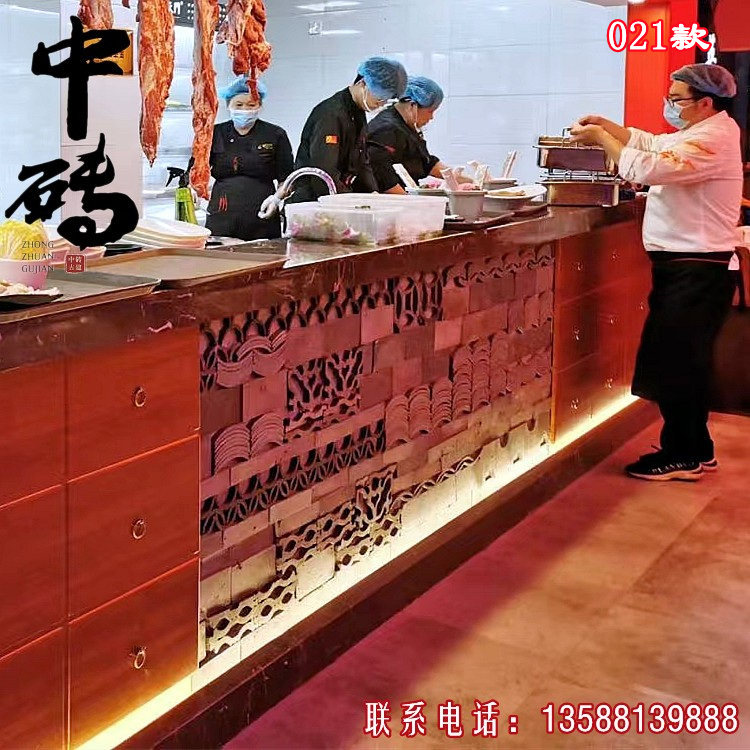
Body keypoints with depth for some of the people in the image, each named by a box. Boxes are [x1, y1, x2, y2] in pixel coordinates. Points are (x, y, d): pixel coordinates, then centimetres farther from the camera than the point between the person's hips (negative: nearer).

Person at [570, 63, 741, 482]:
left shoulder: (712, 139, -19)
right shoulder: (702, 133, 15)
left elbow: (648, 167, -29)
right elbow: (652, 143, 24)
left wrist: (601, 137, -17)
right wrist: (607, 126, 10)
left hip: (697, 270, -11)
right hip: (686, 264, 11)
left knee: (674, 361, -4)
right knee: (683, 361, 16)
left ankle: (682, 456, 6)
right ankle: (696, 450, 26)